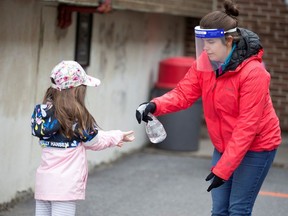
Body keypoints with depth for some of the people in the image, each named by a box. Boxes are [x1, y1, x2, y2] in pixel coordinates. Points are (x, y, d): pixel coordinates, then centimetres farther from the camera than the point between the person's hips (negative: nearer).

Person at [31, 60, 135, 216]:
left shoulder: (44, 111, 5)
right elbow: (95, 142, 2)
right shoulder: (77, 115, -14)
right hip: (65, 184, -6)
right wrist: (118, 136, 20)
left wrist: (112, 138, 19)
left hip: (44, 180, 7)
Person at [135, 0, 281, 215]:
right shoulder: (204, 62, -7)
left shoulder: (252, 72, -27)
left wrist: (223, 168, -29)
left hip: (256, 146, -6)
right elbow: (183, 93, -11)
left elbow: (247, 126, -27)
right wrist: (155, 105, -33)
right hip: (225, 145, 6)